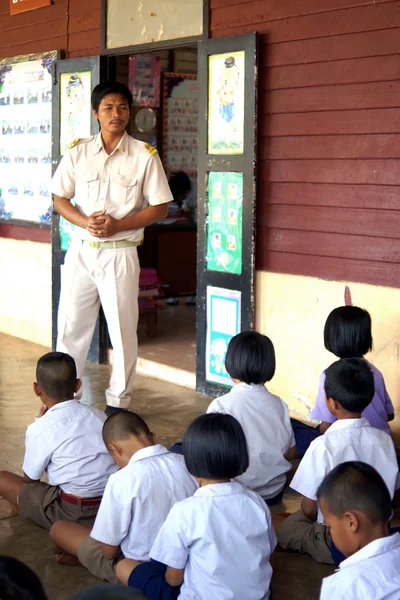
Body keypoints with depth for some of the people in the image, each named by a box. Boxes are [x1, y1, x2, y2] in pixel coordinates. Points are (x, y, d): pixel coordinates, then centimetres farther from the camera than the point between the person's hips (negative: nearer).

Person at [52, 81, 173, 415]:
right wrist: (85, 222, -14)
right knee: (71, 325, 8)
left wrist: (118, 225, -16)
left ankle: (118, 403, 16)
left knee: (123, 330, 3)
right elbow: (60, 199, 6)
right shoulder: (77, 152, 4)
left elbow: (159, 208, -3)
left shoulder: (145, 156, -3)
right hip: (81, 250, 2)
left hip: (120, 253, -2)